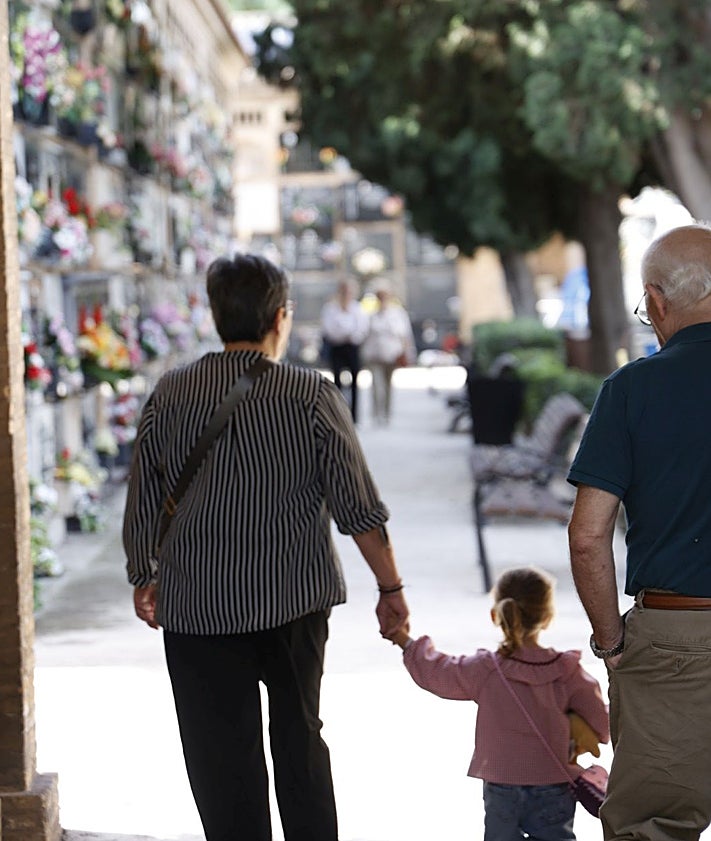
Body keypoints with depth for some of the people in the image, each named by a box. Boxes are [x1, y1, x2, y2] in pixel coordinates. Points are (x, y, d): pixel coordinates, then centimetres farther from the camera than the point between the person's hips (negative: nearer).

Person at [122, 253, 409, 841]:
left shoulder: (170, 394, -3)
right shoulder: (311, 394, -8)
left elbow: (142, 505, 4)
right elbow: (360, 506, -8)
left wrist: (143, 579, 20)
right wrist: (391, 588, 2)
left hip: (196, 606, 0)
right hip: (295, 597, 0)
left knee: (222, 755, 6)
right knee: (301, 740, 18)